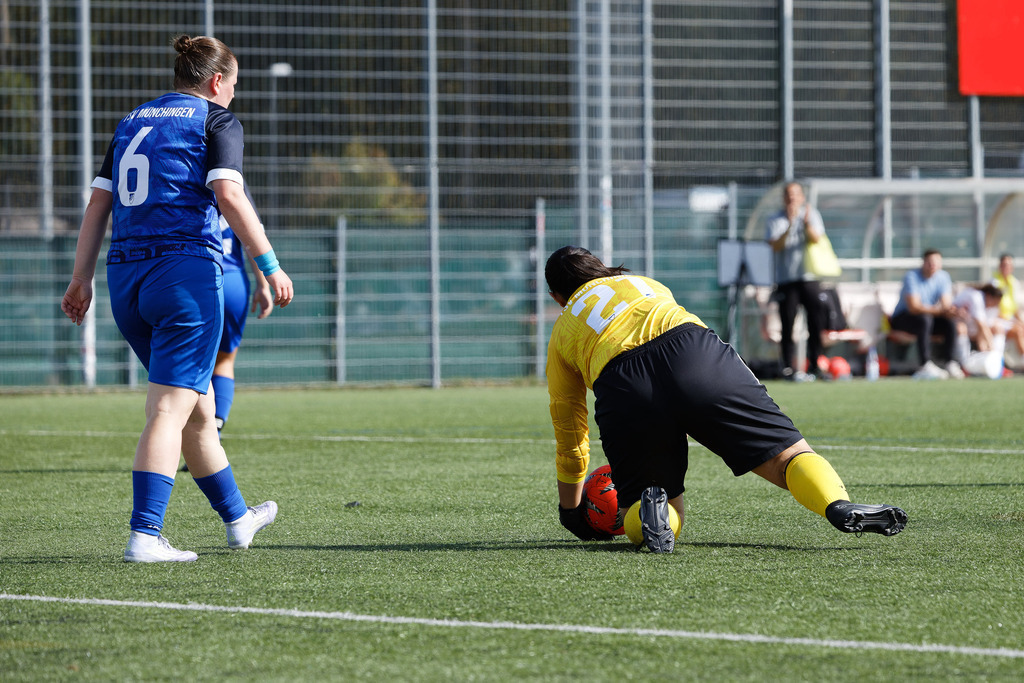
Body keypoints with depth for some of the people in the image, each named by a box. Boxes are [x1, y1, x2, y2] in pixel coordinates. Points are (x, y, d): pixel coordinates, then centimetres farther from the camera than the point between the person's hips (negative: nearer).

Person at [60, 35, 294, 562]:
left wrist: (81, 280, 17)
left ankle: (237, 518, 32)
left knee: (197, 408, 19)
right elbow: (228, 195, -13)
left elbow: (98, 204, 16)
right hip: (187, 271, -7)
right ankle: (144, 535, -17)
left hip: (126, 277, 7)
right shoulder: (215, 120, 1)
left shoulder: (132, 121, 20)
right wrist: (269, 265, -10)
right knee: (170, 411, -9)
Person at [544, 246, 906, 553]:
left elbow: (568, 433, 35)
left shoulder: (561, 333, 33)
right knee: (789, 455, 0)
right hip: (696, 356, 1)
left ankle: (648, 504, -20)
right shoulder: (644, 283, 39)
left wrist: (570, 510, 48)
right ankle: (839, 505, -31)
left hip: (623, 390, -1)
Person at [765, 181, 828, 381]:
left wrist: (807, 224, -24)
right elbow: (776, 246, -8)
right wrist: (789, 226, -20)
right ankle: (790, 369, -2)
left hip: (809, 277, 1)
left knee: (816, 322, -2)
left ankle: (816, 367, 6)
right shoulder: (775, 221, 7)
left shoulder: (811, 214, 10)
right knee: (788, 324, -5)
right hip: (786, 280, -1)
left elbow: (816, 239, -6)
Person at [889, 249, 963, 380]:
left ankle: (950, 363, -20)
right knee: (925, 319, -37)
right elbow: (913, 307, -29)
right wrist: (939, 311, -41)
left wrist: (950, 311, -36)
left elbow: (946, 304, -10)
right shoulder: (911, 276, -19)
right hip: (901, 319, -6)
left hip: (928, 318, 6)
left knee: (950, 322, -22)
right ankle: (926, 366, -42)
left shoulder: (943, 277, -2)